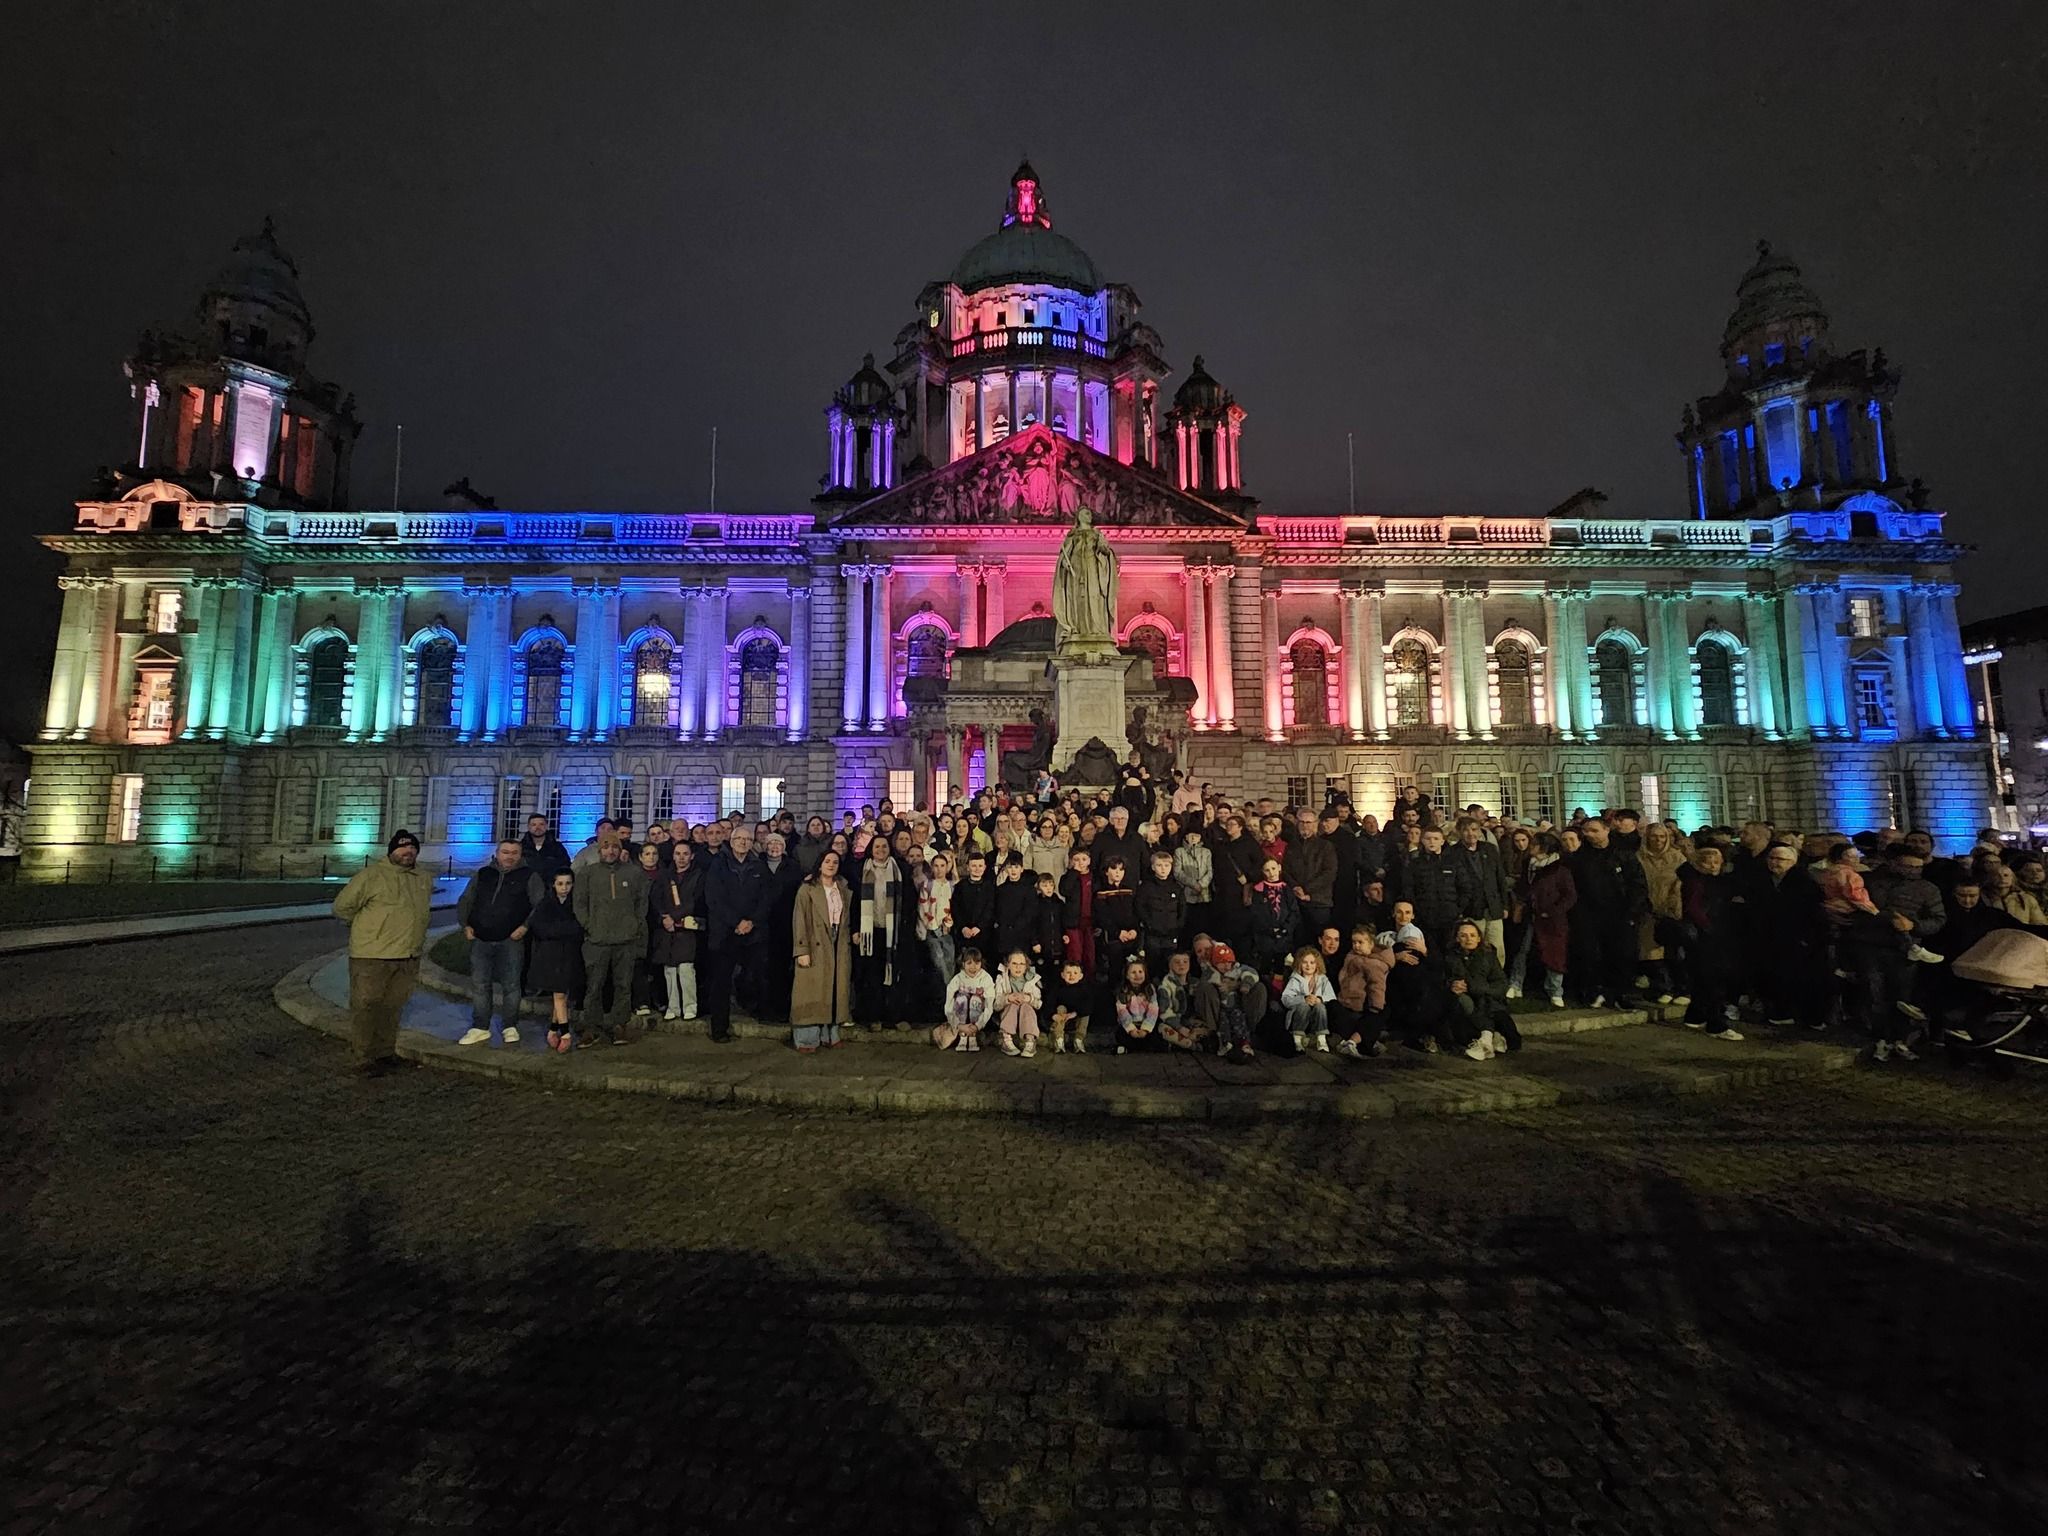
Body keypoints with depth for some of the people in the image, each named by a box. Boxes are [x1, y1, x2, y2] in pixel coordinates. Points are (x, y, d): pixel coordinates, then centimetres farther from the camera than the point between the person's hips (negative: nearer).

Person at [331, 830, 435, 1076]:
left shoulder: (425, 879, 12)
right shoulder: (371, 875, -9)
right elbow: (343, 906, -5)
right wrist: (366, 927, 5)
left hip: (408, 958, 6)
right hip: (371, 956, -5)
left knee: (392, 1009, 14)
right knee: (365, 1008, 0)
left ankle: (386, 1053, 25)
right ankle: (365, 1060, 8)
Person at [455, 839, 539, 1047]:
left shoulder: (529, 877, 2)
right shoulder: (482, 875, 13)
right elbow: (464, 901, 19)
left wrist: (526, 926, -11)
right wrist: (465, 924, 6)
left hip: (511, 940, -3)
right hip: (481, 940, 3)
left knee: (510, 984, 1)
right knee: (479, 985, 5)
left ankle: (511, 1027, 12)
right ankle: (480, 1029, 14)